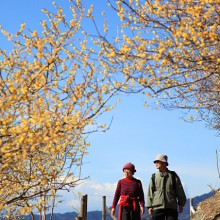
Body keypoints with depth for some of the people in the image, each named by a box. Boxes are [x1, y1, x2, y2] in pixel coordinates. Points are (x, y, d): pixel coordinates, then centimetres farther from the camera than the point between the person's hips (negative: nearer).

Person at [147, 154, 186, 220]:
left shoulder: (173, 176, 4)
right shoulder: (154, 177, 6)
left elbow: (180, 191, 9)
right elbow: (150, 192, 6)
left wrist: (181, 204, 7)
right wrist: (150, 206, 1)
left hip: (171, 208, -1)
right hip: (157, 208, 1)